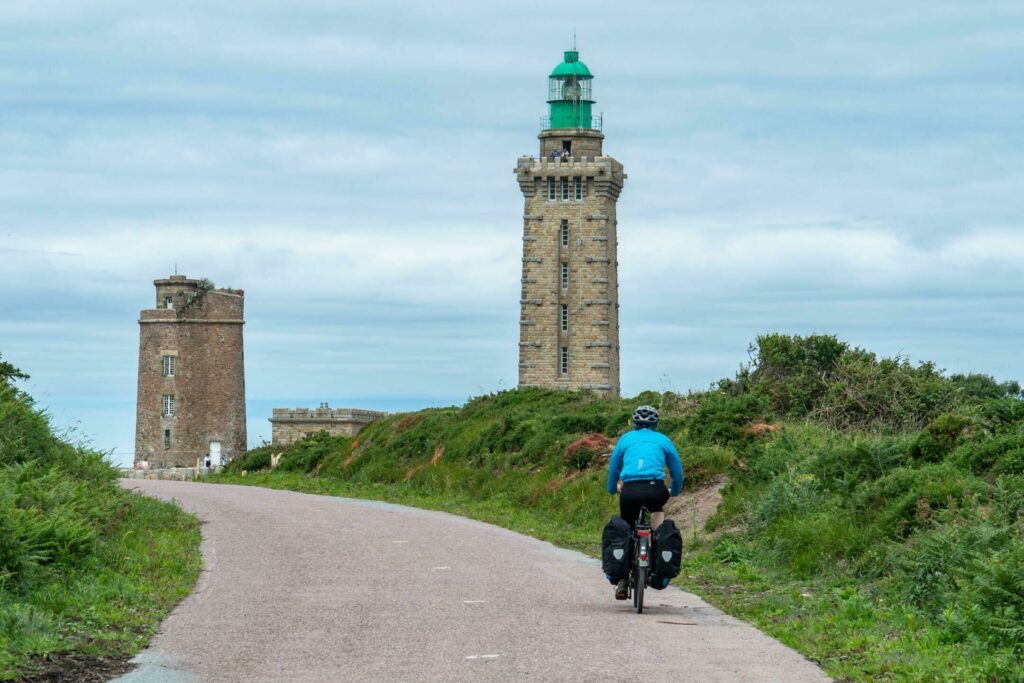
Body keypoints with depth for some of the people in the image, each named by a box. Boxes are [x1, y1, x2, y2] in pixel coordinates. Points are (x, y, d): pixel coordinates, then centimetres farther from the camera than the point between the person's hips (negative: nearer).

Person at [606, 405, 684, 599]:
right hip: (655, 488, -1)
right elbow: (677, 469, 28)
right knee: (657, 510, 34)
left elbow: (613, 468, 33)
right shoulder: (663, 440, 21)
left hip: (629, 490, 1)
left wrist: (612, 489, 51)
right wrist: (675, 491, 47)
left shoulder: (625, 439, 23)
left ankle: (622, 581, 11)